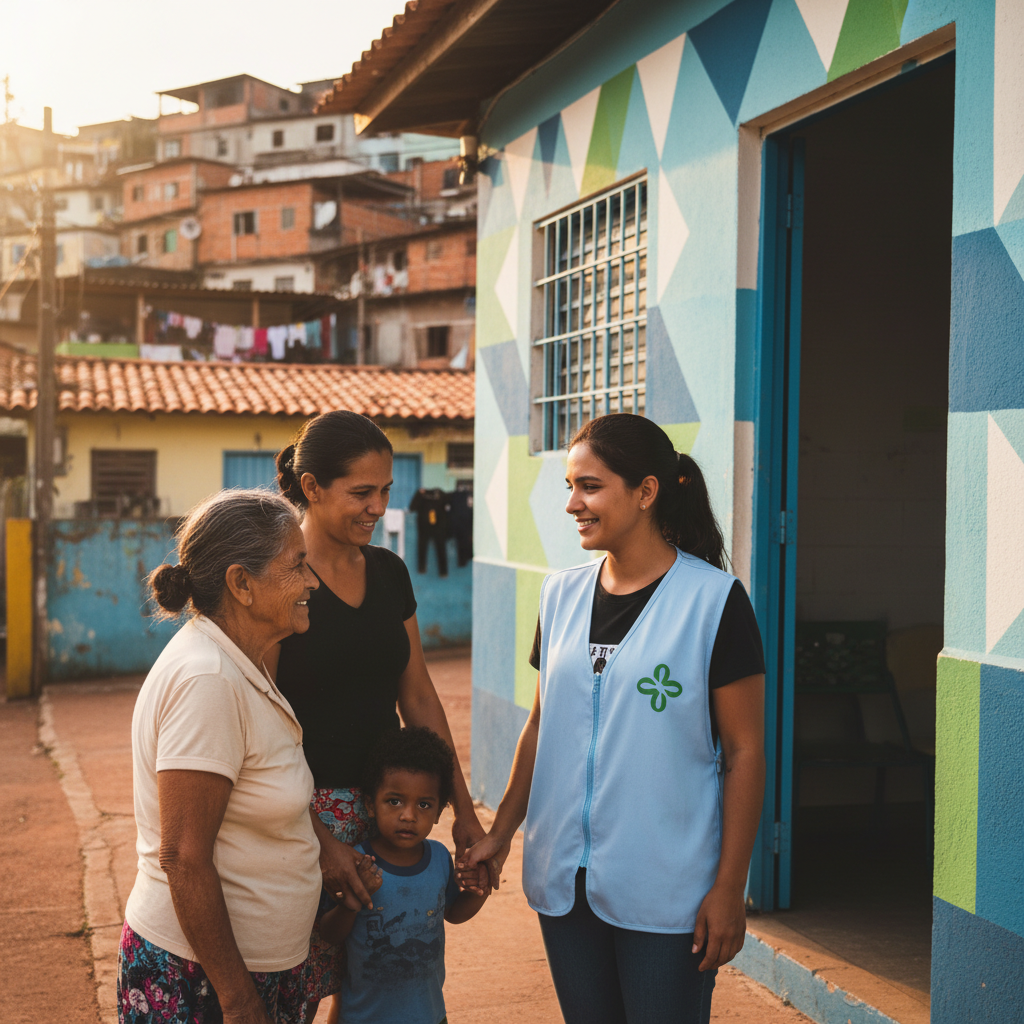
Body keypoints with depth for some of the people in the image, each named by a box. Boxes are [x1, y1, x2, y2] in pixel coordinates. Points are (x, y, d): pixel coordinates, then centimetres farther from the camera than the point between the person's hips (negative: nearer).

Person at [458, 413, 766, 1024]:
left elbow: (745, 751, -9)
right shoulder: (562, 594, 7)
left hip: (666, 890, -5)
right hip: (565, 881, 5)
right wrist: (502, 831, 17)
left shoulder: (715, 600, -10)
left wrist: (729, 888, -10)